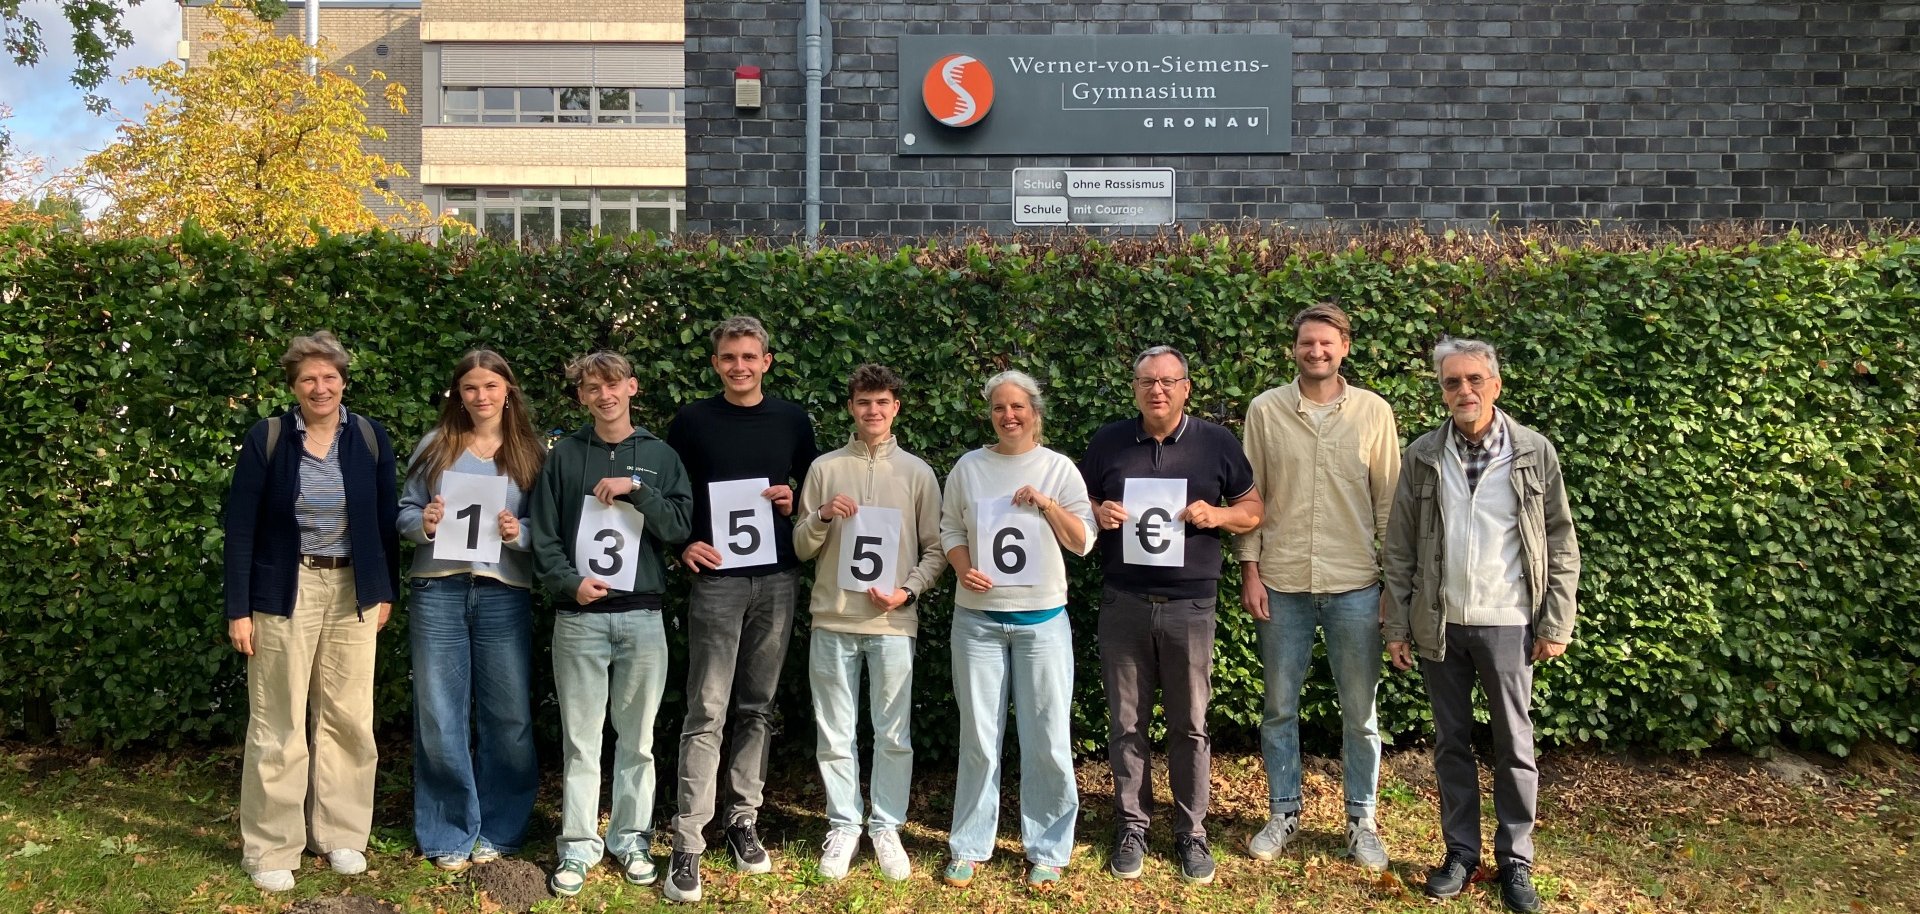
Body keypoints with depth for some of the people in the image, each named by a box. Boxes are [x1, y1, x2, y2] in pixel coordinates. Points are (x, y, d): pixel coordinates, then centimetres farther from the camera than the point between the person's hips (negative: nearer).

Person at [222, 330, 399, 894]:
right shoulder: (265, 439, -4)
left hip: (353, 592, 2)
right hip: (285, 592, -2)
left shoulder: (370, 438, 2)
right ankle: (270, 849, 13)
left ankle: (341, 834, 22)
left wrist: (386, 592, 6)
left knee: (348, 718, 8)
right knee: (279, 723, 2)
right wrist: (238, 609, -8)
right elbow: (240, 527, -4)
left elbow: (385, 519, 8)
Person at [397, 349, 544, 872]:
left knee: (507, 714, 4)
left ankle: (499, 830, 20)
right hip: (438, 591, 1)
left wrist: (518, 534, -15)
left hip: (504, 593, 0)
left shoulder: (532, 453, 6)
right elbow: (404, 510, 9)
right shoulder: (435, 445, 8)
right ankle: (448, 835, 17)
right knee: (439, 715, 4)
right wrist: (422, 524, -11)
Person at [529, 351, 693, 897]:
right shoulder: (564, 455, 6)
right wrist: (570, 583, -12)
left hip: (643, 616, 1)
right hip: (579, 617, 0)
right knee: (580, 737, 4)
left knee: (637, 737, 7)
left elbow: (679, 526, -2)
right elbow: (543, 536, 2)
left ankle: (631, 840, 19)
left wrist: (636, 489, -14)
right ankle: (578, 846, 13)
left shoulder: (661, 456, 7)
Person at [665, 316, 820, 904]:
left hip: (777, 581, 3)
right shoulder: (693, 421, 3)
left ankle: (744, 822, 20)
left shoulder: (791, 420, 9)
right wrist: (684, 545, -8)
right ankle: (687, 844, -3)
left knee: (757, 708, 9)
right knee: (707, 714, -6)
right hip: (717, 580, -2)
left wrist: (796, 499, -4)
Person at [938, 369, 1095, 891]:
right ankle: (969, 847, 19)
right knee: (978, 737, 7)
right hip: (978, 618, 1)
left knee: (1047, 739, 2)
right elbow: (949, 529, 6)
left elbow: (1084, 542, 0)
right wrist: (963, 570, -11)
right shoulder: (969, 468, 3)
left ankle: (1047, 850, 16)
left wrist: (1048, 505, -14)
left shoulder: (1059, 468, 1)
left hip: (1043, 618, -1)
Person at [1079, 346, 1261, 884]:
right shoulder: (1108, 442, 6)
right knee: (1126, 724, 7)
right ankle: (1132, 827, 21)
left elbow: (1253, 510, 9)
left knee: (1190, 726, 5)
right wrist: (1097, 513, -8)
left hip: (1190, 605, -1)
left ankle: (1191, 833, 19)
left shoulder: (1217, 444, 3)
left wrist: (1217, 515, -11)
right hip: (1122, 603, 1)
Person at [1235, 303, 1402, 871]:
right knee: (1279, 707, 11)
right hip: (1281, 584, 1)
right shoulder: (1265, 410, 0)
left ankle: (1361, 820, 23)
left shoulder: (1374, 412, 0)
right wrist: (1250, 570, -2)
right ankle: (1284, 813, 26)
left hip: (1354, 586, 0)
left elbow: (1389, 500, 3)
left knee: (1360, 711, 8)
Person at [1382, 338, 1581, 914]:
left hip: (1508, 624, -1)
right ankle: (1460, 853, 25)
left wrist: (1556, 623, -3)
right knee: (1451, 743, 12)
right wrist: (1398, 625, 1)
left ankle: (1516, 860, 22)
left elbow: (1561, 543, 0)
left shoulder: (1535, 454, -3)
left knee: (1514, 746, 8)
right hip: (1439, 624, 2)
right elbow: (1401, 548, 3)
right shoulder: (1423, 456, 1)